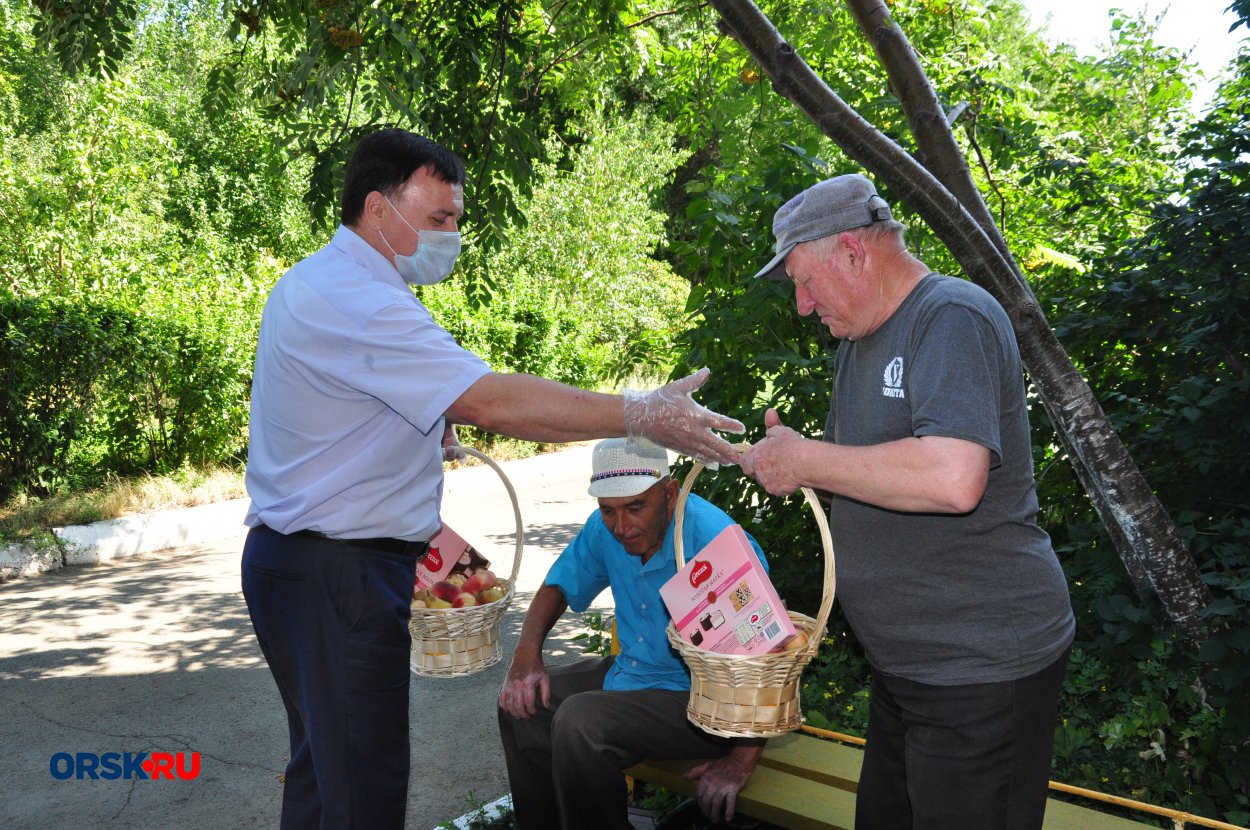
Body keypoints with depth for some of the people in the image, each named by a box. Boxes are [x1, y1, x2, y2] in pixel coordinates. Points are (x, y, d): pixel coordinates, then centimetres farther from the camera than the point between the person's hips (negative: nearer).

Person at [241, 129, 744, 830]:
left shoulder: (311, 284, 14)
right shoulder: (358, 303, -21)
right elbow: (491, 403, -29)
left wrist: (423, 419, 10)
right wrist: (644, 415, -28)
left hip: (299, 556, 11)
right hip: (338, 576, -11)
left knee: (327, 767, 22)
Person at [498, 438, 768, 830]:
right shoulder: (605, 529, -5)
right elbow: (559, 585, 10)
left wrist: (742, 761, -28)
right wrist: (526, 654, -7)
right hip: (631, 670, 8)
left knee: (579, 722, -27)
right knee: (522, 703, 3)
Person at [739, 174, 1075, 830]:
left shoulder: (953, 318, -18)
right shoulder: (859, 340, 12)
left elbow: (952, 478, -34)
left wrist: (806, 461, -24)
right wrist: (790, 455, 3)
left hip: (982, 666, -9)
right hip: (903, 663, 9)